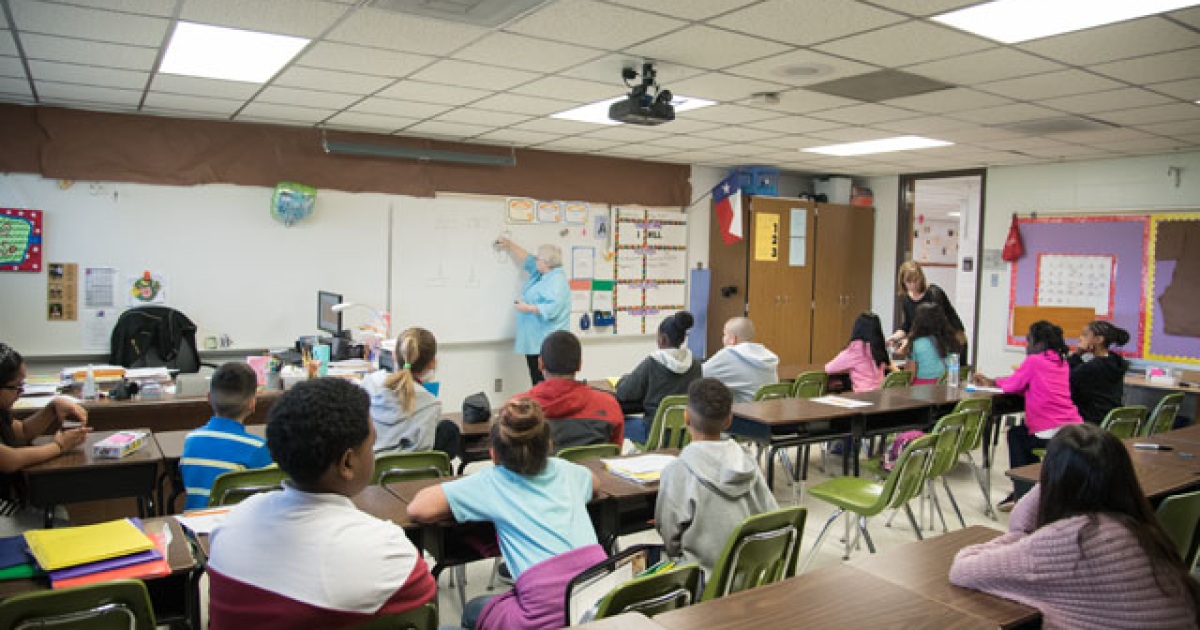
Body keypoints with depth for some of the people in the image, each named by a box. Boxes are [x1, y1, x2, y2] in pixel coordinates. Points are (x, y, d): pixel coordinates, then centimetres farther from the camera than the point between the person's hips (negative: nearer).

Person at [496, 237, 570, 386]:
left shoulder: (557, 280, -16)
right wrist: (510, 245, 31)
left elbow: (552, 308, -27)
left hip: (546, 344, -10)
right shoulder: (540, 273, 13)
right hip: (534, 342, 10)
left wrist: (528, 308, -19)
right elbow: (526, 259, 31)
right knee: (538, 385, 10)